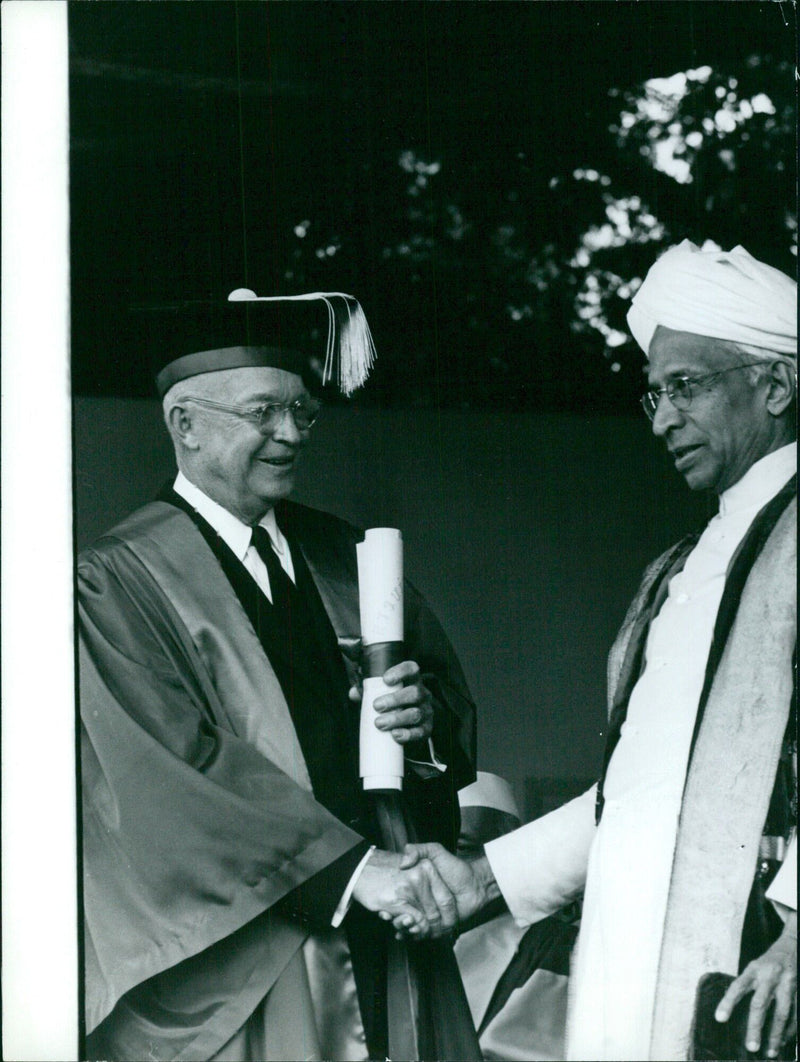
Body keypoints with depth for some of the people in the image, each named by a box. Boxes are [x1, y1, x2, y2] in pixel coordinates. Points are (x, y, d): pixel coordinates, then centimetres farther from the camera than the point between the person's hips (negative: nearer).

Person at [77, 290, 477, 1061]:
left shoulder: (340, 555, 12)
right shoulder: (118, 582, -7)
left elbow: (451, 692, 13)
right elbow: (174, 770, -17)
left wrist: (428, 715, -12)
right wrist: (352, 868, -23)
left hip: (380, 945, 5)